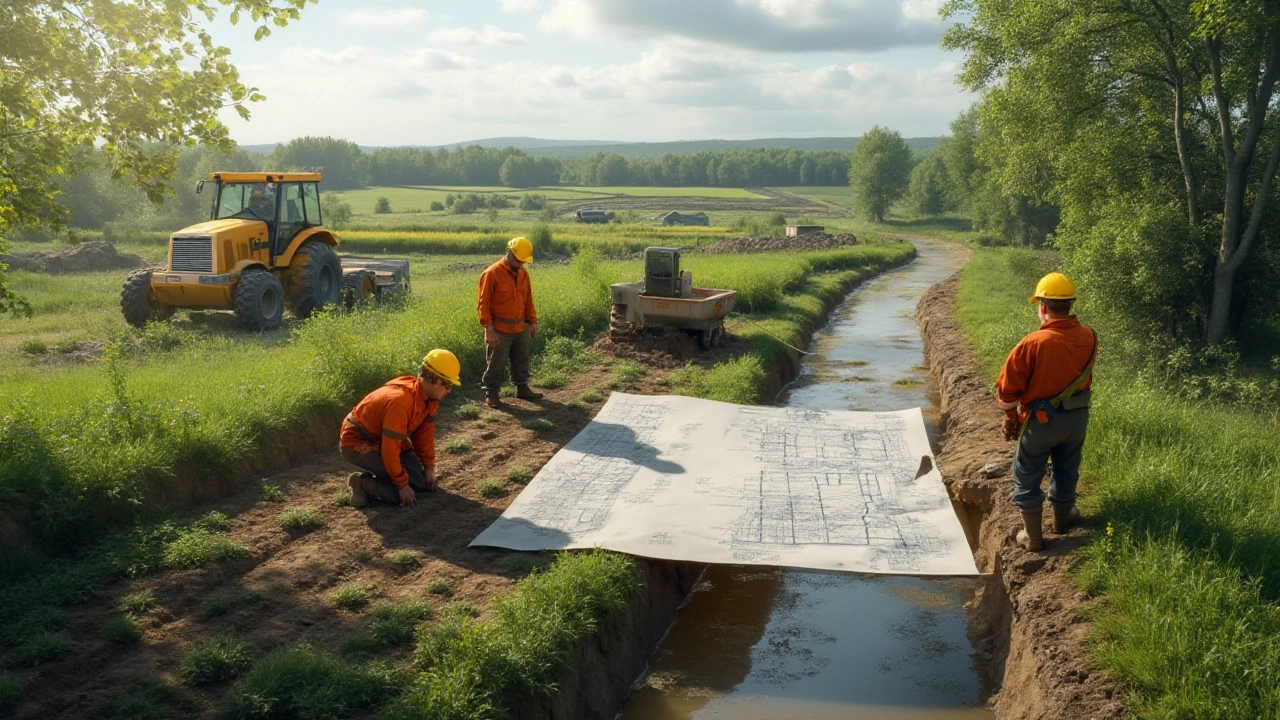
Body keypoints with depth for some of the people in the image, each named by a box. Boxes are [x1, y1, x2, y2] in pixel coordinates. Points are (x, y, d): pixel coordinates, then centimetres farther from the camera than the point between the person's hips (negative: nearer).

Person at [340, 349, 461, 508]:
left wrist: (429, 467, 1)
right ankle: (363, 483, -6)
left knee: (425, 482, -1)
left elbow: (425, 432, 3)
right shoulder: (401, 400, -34)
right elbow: (390, 448, -31)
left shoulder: (429, 396, -8)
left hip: (383, 439, 9)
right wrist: (402, 485, -24)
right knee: (412, 484, -21)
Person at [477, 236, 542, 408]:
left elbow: (528, 299, 15)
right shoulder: (492, 273, -13)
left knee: (522, 360, 16)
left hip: (521, 329, 6)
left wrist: (533, 321, 13)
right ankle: (491, 393, 14)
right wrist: (489, 328, -17)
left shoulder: (523, 273, 7)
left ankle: (522, 388, 30)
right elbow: (483, 303, -13)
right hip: (500, 331, -6)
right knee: (496, 364, 3)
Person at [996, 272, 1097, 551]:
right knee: (1066, 471, 26)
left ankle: (1032, 536, 23)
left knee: (1027, 478, 14)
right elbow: (1085, 377, 5)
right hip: (1078, 417, 5)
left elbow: (1008, 387, -17)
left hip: (1041, 421, -5)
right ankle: (1062, 517, 47)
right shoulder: (1089, 337, -12)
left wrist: (1011, 418, -1)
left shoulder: (1033, 343, -26)